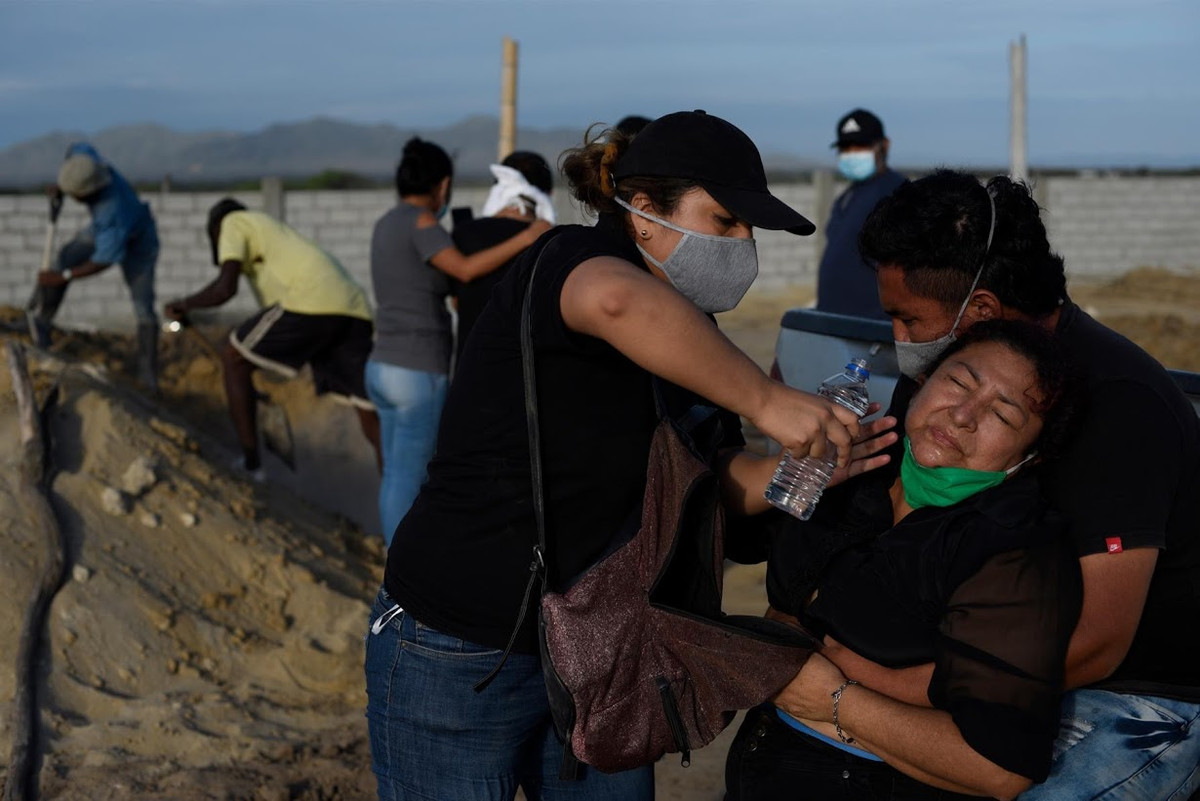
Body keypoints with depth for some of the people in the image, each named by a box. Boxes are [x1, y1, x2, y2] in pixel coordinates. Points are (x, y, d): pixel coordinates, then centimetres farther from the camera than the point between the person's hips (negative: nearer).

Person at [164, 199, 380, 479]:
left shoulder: (233, 222, 15)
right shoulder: (276, 233, 40)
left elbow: (225, 288, -1)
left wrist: (183, 304, 18)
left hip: (312, 302, -8)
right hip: (354, 311, 8)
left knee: (233, 358, 11)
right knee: (370, 415, 9)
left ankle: (251, 462, 12)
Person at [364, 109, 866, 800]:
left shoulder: (688, 335, 4)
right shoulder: (569, 259, -20)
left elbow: (723, 482, 3)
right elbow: (618, 299, -45)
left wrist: (815, 464, -16)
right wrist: (765, 399, -39)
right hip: (458, 659, -7)